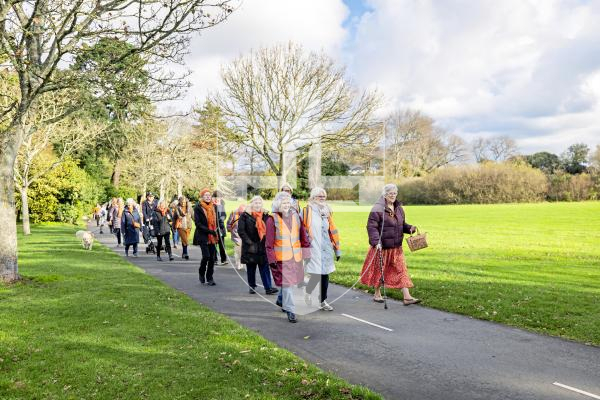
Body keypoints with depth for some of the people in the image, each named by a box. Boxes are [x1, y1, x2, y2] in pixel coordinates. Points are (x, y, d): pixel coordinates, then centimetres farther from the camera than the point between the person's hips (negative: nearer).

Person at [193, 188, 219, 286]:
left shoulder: (214, 206, 10)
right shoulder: (198, 208, -5)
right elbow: (197, 223, -11)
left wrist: (216, 231, 6)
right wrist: (209, 231, -17)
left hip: (212, 236, 5)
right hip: (203, 236, -5)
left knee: (212, 257, 3)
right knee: (206, 256, -12)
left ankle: (209, 278, 14)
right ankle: (201, 273, 16)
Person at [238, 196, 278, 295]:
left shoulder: (265, 215, 8)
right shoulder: (245, 216, -2)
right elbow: (241, 231, -6)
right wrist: (249, 242, -12)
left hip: (262, 246, 2)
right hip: (250, 247, -2)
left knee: (264, 267, 0)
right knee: (251, 268, 9)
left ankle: (268, 287, 1)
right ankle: (252, 287, 22)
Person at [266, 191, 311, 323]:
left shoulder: (296, 216, 5)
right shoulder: (272, 219, -8)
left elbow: (303, 237, 10)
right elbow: (269, 243, -8)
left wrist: (306, 253, 8)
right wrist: (272, 259, -12)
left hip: (296, 256, 5)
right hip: (281, 258, -5)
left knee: (290, 281, 17)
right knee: (286, 283, -4)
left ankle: (281, 300, 42)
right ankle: (290, 311, 7)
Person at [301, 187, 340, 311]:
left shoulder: (327, 211, 14)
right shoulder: (307, 211, -3)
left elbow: (333, 231, 16)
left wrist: (337, 249, 16)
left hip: (326, 249, 5)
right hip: (313, 248, -5)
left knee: (325, 274, 6)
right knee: (317, 274, -11)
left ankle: (323, 301, 19)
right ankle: (308, 292, 19)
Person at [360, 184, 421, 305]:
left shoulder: (399, 208, 9)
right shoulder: (377, 209, -14)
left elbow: (402, 224, 18)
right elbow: (371, 226, -18)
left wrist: (409, 228, -2)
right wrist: (376, 242, -27)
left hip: (396, 246, 6)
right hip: (382, 246, -6)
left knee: (401, 270, 3)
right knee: (379, 270, 9)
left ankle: (407, 297, 5)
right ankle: (377, 294, 27)